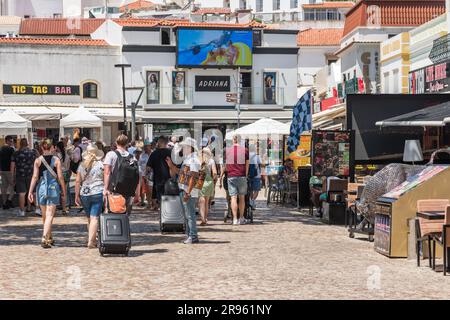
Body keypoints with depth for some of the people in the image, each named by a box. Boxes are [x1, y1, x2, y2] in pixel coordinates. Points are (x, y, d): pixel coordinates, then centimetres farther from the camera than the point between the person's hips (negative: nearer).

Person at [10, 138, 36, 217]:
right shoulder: (33, 153, 1)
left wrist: (13, 176, 4)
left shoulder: (16, 154, -3)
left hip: (20, 176, -2)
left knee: (22, 193, -2)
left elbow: (12, 166, -3)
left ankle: (22, 211, -4)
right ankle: (29, 207, 30)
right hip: (30, 175, 2)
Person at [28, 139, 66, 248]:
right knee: (49, 215, -3)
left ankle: (49, 238, 28)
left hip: (41, 188, 3)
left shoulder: (38, 160, 0)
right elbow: (60, 177, -5)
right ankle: (45, 238, -16)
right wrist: (64, 190, 5)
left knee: (44, 216, 16)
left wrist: (30, 191, -1)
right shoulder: (56, 160, -4)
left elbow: (35, 177, -4)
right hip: (54, 188, -2)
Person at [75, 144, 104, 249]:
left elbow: (78, 182, 4)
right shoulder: (101, 164, -2)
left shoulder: (82, 165, 6)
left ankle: (93, 240, 24)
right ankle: (91, 241, -13)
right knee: (94, 218, -5)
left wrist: (77, 196, 7)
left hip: (84, 194, 3)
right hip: (98, 193, -3)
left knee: (89, 218, 16)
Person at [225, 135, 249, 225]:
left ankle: (235, 219, -9)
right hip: (242, 176, 0)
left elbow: (225, 164, 9)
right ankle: (241, 218, 15)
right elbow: (247, 164, 5)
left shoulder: (227, 150, 4)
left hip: (231, 176, 0)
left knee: (233, 197, -2)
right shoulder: (244, 150, 2)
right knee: (242, 197, 10)